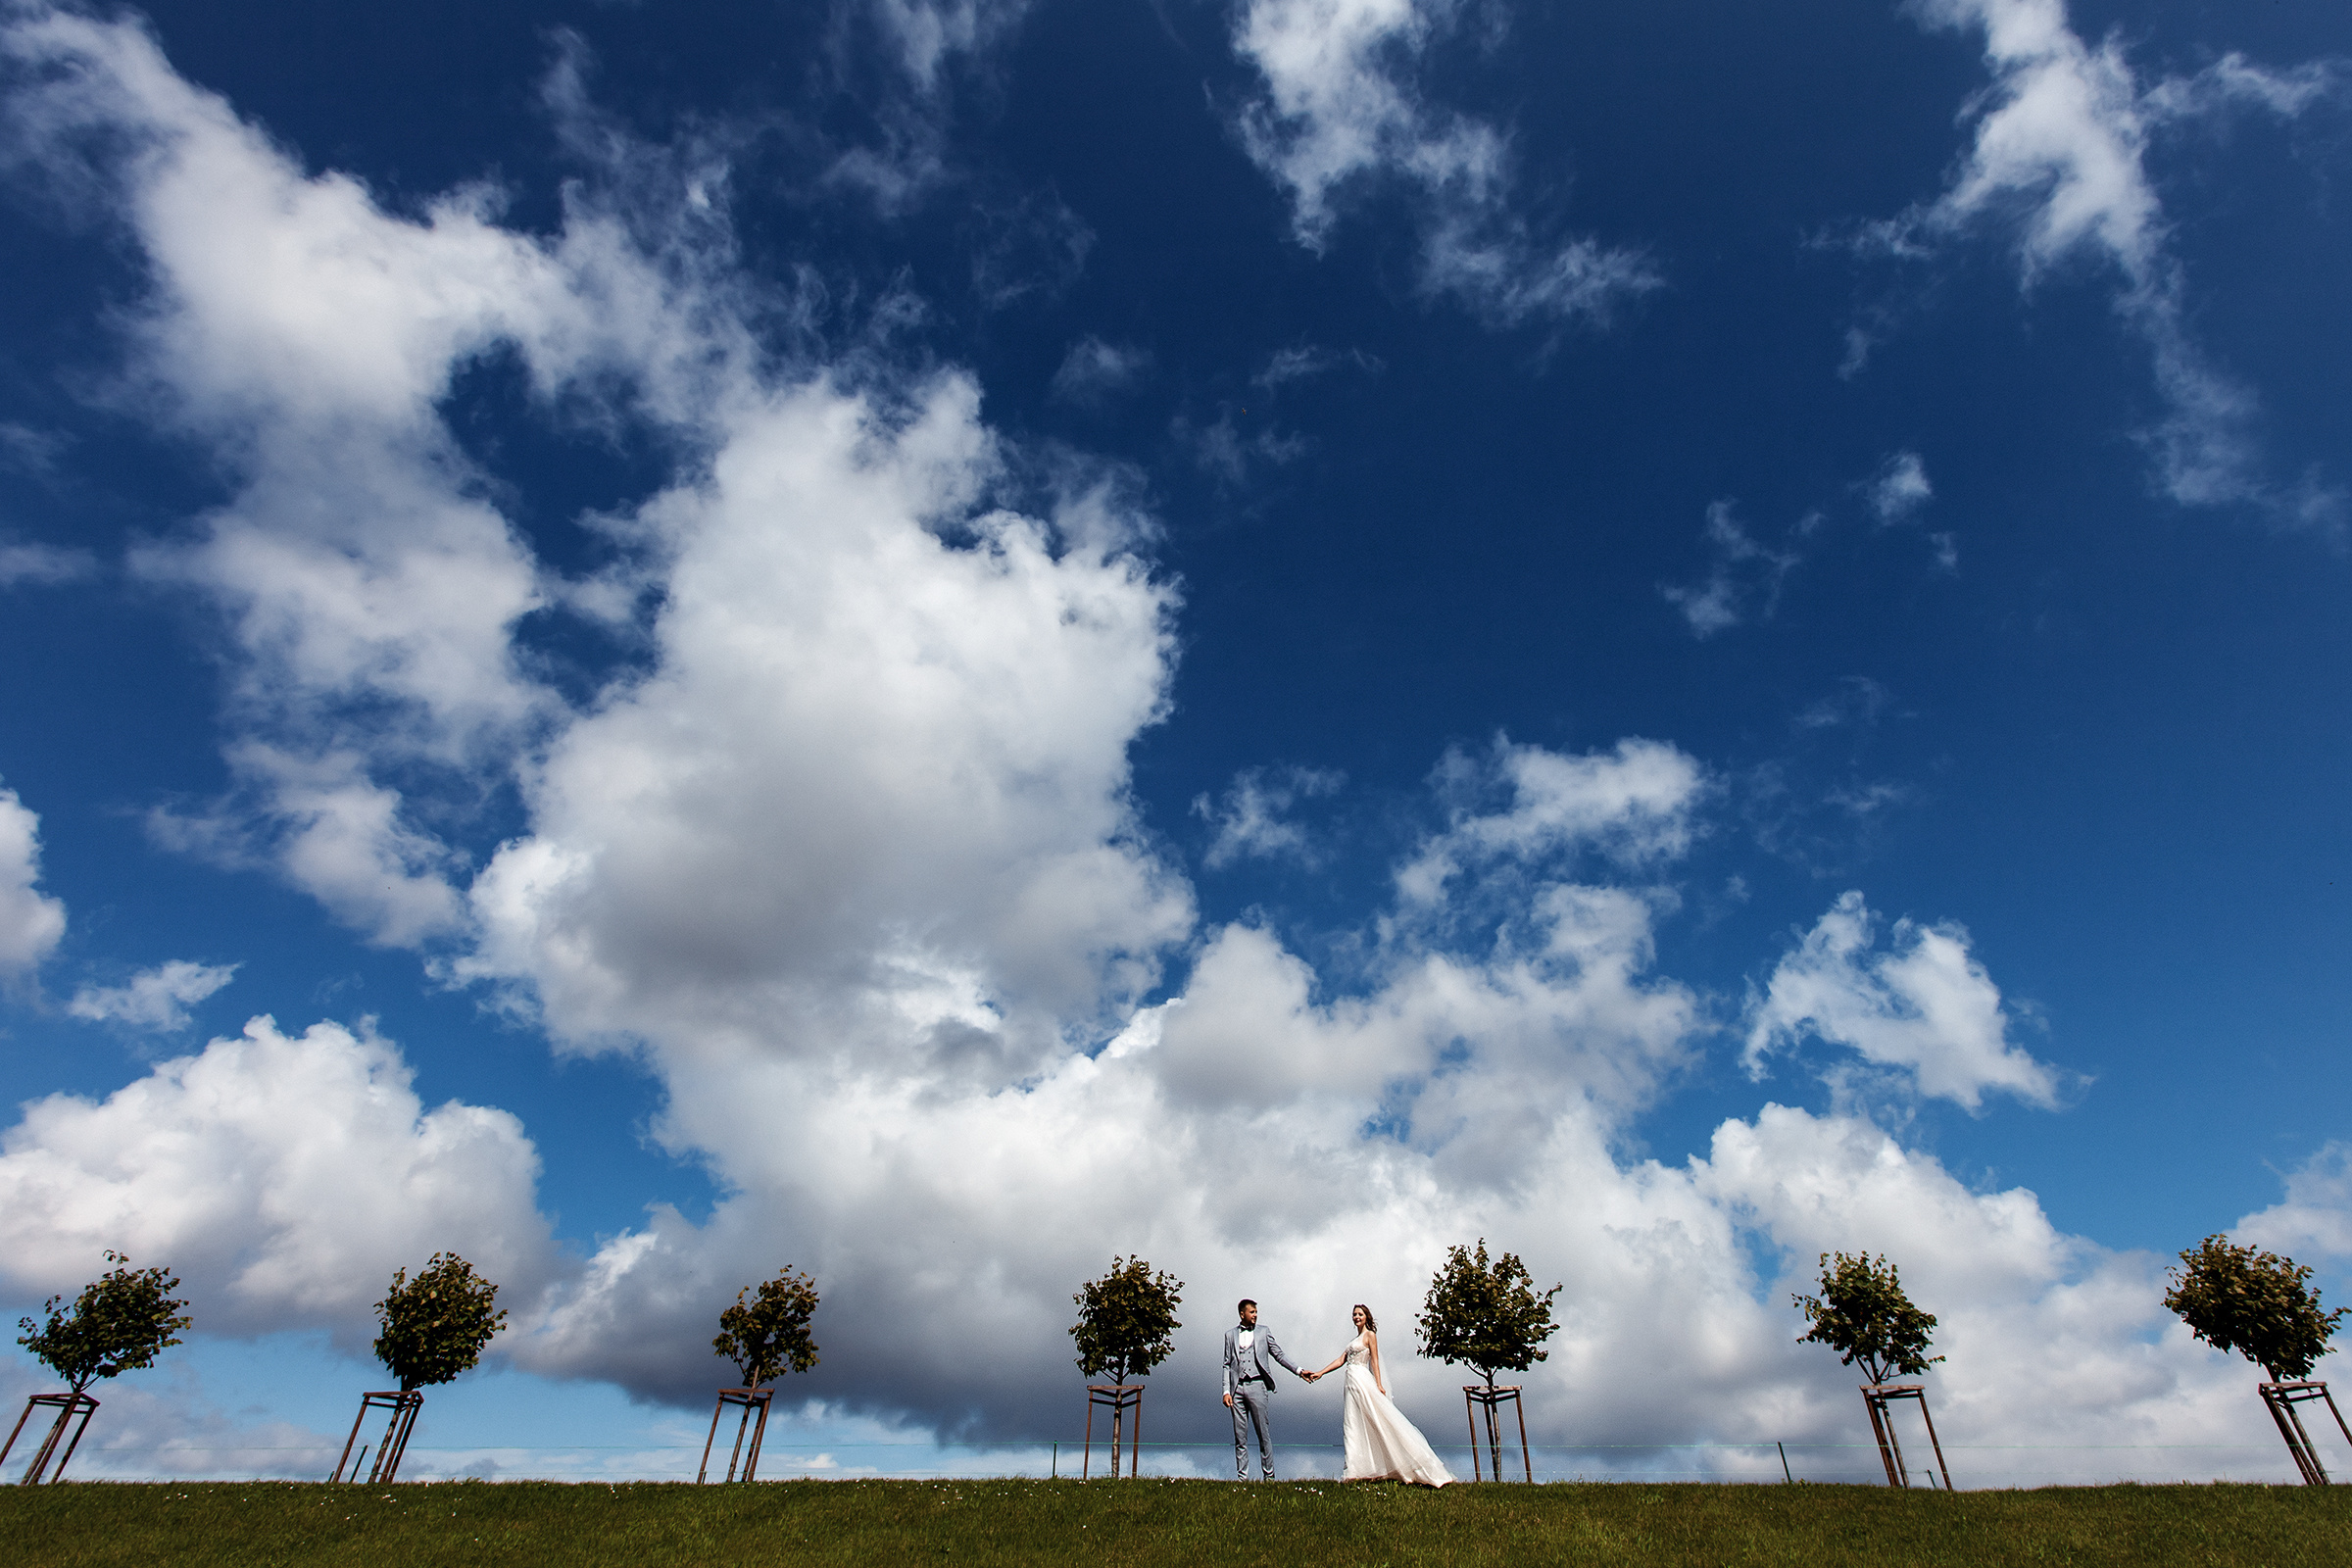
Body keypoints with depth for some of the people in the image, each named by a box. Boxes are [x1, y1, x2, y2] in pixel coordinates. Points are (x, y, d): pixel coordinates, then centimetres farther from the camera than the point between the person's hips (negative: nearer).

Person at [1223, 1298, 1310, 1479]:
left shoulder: (1264, 1332, 12)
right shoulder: (1230, 1334, 12)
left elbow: (1279, 1355, 10)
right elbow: (1227, 1364, 10)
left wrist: (1299, 1371, 0)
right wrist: (1226, 1391, 1)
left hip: (1256, 1386, -1)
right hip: (1237, 1388, 1)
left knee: (1264, 1434, -1)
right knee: (1240, 1437, 4)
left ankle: (1269, 1476, 8)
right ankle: (1242, 1478, 11)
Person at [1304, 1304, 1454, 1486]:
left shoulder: (1370, 1335, 2)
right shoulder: (1355, 1339, 23)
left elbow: (1374, 1361, -5)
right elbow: (1341, 1360, 18)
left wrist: (1378, 1384, -15)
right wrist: (1320, 1373, 10)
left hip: (1362, 1381, -8)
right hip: (1352, 1383, 8)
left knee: (1376, 1422, -9)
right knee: (1353, 1426, 3)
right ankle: (1355, 1472, 2)